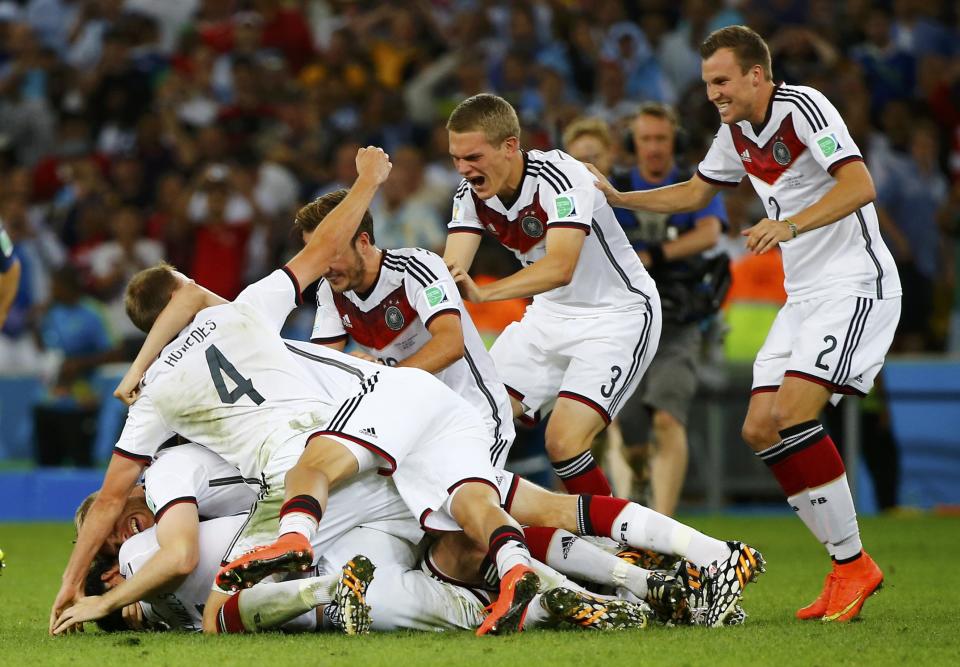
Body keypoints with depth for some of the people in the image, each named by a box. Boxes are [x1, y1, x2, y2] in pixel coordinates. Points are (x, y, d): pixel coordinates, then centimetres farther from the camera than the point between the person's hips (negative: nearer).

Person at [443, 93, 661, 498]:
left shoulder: (561, 176, -27)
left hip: (619, 314, -7)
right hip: (550, 315, 7)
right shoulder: (471, 194, -7)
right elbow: (451, 269, -16)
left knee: (564, 442, -21)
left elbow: (561, 266, -41)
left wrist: (482, 293, -54)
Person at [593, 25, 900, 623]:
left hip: (856, 286, -9)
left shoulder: (803, 107, -14)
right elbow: (694, 194, 28)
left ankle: (853, 564, -13)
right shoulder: (737, 133, 11)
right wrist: (618, 198, 18)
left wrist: (790, 224, -36)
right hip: (803, 297, 9)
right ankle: (846, 569, 7)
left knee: (792, 414, -22)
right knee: (761, 430, -1)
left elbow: (859, 185, -26)